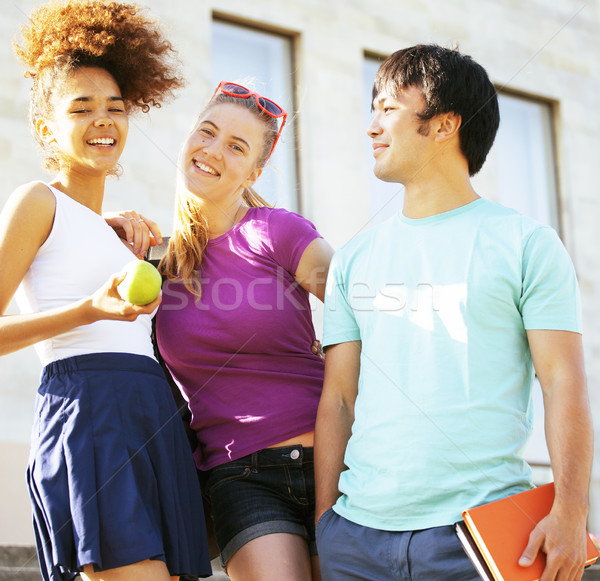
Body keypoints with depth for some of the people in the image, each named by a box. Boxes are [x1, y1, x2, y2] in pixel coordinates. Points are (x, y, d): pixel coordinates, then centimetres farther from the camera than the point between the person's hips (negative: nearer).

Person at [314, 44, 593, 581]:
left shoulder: (526, 243, 3)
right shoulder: (353, 259, 14)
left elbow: (564, 382, -3)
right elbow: (338, 397, 13)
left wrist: (570, 514, -14)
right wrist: (325, 523, 5)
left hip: (484, 529, -3)